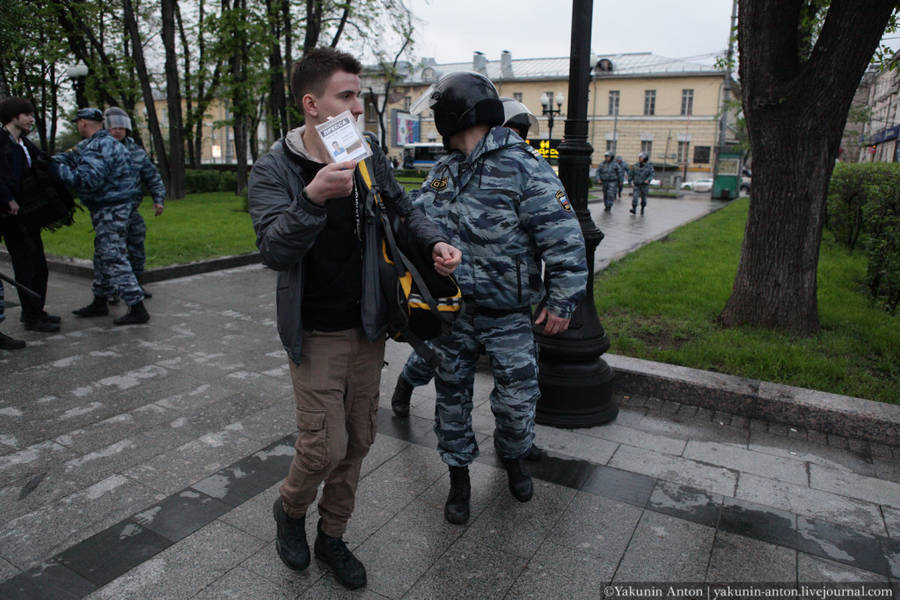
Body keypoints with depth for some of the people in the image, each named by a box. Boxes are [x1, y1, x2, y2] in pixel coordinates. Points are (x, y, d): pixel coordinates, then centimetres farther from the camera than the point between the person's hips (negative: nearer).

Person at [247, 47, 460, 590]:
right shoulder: (273, 172, -10)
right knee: (325, 446, -5)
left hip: (368, 326, 5)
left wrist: (436, 241, -2)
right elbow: (275, 250, -23)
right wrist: (313, 198, -38)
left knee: (358, 440, 12)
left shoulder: (370, 158, 1)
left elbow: (404, 208, 16)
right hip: (316, 335, -4)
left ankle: (332, 535, 34)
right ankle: (290, 510, 30)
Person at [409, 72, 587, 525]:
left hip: (508, 316, -5)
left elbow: (564, 239, -15)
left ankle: (512, 458, 40)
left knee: (517, 400, 6)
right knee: (452, 395, 13)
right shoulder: (443, 169, 7)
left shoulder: (522, 167, -15)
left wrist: (562, 302, -13)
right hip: (451, 311, 5)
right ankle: (459, 477, 34)